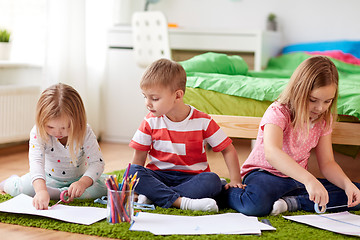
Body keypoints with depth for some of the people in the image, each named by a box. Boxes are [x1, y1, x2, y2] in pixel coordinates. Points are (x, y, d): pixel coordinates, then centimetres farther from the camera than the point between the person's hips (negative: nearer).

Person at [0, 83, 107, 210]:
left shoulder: (85, 132, -23)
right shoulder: (38, 133, -26)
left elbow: (97, 162, -22)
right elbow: (36, 161, -39)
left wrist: (83, 183, -42)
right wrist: (41, 190, -57)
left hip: (78, 177, 1)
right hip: (49, 177, -1)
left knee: (102, 187, -26)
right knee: (21, 187, -26)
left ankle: (55, 193, -22)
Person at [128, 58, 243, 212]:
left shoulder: (203, 122, -6)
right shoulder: (151, 122, -1)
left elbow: (228, 149, 0)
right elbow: (139, 157, 2)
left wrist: (235, 180, -8)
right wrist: (136, 186, -9)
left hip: (191, 177, -1)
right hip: (159, 175, 1)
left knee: (212, 181, -33)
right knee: (131, 171, -28)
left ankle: (154, 196, -31)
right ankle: (181, 202, -37)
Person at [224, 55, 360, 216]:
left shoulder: (324, 120, 1)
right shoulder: (278, 112, -21)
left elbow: (327, 163, 4)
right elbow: (272, 153, -40)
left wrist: (347, 184, -19)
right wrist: (309, 179, -53)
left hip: (298, 180, 7)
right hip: (265, 173, -6)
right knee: (257, 204, -41)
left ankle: (292, 203, -20)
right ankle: (225, 192, -7)